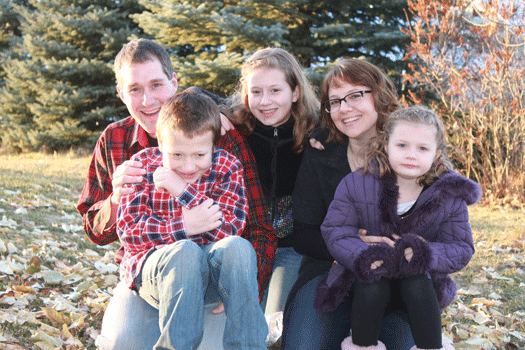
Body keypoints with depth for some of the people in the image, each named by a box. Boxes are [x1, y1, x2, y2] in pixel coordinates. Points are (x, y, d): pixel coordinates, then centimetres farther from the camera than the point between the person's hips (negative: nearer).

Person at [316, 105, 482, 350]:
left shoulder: (450, 196, -9)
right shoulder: (356, 185, -10)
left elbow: (462, 249, -6)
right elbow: (335, 230, -10)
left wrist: (423, 254, -27)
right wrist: (366, 256, -29)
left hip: (418, 278, 0)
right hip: (367, 275, 0)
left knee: (417, 284, -31)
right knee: (373, 286, -32)